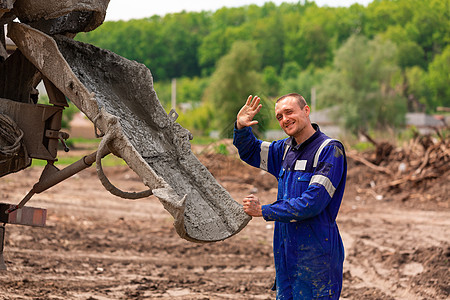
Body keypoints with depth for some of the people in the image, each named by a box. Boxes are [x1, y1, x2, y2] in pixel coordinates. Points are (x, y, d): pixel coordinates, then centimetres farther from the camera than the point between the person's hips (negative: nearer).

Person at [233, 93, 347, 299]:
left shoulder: (330, 150, -13)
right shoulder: (286, 148, 10)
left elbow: (312, 203, -20)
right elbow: (250, 152, 27)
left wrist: (263, 211, -14)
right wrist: (241, 127, 5)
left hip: (316, 254, -7)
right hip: (286, 252, 7)